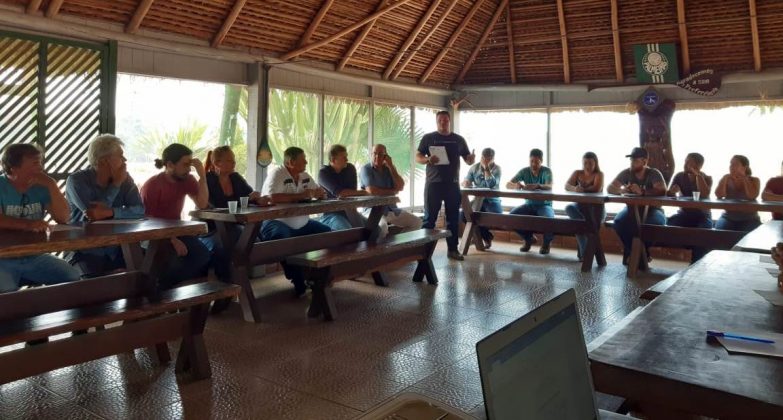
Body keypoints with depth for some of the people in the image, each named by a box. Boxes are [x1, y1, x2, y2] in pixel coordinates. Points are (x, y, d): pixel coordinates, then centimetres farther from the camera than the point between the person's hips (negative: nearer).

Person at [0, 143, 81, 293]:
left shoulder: (41, 187, 4)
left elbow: (63, 218, -6)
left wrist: (51, 185, -13)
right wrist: (27, 224, -36)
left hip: (35, 257, 4)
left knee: (73, 277, -15)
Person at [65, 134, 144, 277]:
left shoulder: (125, 179, 4)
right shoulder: (76, 180, -6)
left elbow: (139, 210, -9)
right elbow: (92, 213, -17)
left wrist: (109, 212, -25)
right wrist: (116, 184, -11)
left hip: (116, 250, 4)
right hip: (85, 252, -3)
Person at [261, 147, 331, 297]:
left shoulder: (305, 176, 9)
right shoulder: (277, 173, -14)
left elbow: (321, 193, 17)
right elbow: (272, 197, -31)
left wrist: (318, 193, -10)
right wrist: (300, 195, -25)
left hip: (301, 224, 8)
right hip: (277, 222, -8)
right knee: (285, 239, -38)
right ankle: (299, 283, -19)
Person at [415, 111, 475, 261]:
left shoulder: (458, 139, 9)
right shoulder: (428, 138, 3)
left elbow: (468, 160, 10)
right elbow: (418, 157, -1)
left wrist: (472, 158, -13)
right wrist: (428, 160, -22)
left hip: (453, 184, 3)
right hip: (433, 183, -3)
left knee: (453, 218, 7)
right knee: (429, 218, -1)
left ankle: (453, 249, 14)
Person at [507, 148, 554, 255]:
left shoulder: (546, 171, -11)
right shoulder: (525, 171, -3)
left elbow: (549, 187, -30)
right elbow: (508, 184, -9)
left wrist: (537, 186, -51)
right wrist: (516, 185, -33)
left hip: (545, 205, -3)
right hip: (529, 204, 3)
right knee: (511, 215, -25)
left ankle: (546, 243, -1)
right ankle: (528, 239, 3)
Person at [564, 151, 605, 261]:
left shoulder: (599, 174, 0)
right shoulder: (577, 173, 10)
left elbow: (597, 189, -20)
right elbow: (567, 186, -7)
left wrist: (582, 190, -25)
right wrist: (575, 188, -29)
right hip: (581, 207, 3)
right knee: (569, 208, -31)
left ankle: (583, 250, -17)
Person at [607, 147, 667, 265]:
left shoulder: (654, 173, -12)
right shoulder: (626, 173, -4)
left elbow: (662, 191, -28)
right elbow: (610, 188, -9)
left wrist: (642, 192, -45)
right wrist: (621, 190, -33)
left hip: (652, 209, -2)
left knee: (656, 223, -35)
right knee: (619, 221, -30)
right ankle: (630, 250, -8)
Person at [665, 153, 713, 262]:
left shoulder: (707, 178, -2)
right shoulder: (679, 176, 3)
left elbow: (705, 195, -22)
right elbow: (669, 195, -3)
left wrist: (698, 175, -20)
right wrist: (672, 191, -27)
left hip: (702, 215, -2)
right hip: (684, 214, 2)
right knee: (669, 222, -32)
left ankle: (696, 263, -26)